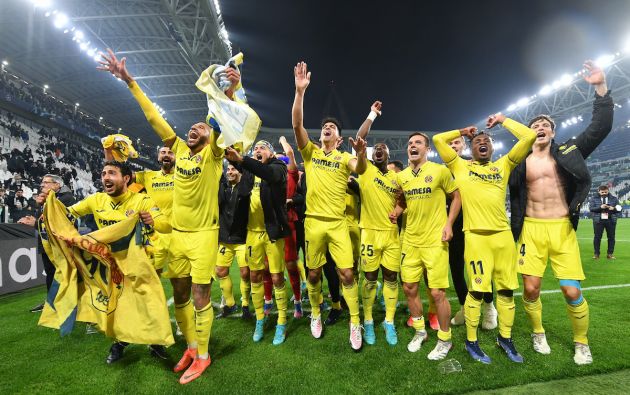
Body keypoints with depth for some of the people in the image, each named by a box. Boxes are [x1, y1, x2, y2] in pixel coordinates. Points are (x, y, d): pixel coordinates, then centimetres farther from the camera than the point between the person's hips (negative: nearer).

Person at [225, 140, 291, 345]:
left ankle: (282, 323, 20)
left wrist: (241, 160, -42)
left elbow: (269, 174, -29)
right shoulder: (249, 171, 11)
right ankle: (260, 319, 31)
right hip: (253, 231, 5)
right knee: (255, 276, 13)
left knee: (277, 278, 2)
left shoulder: (277, 167, -7)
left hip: (272, 231, -5)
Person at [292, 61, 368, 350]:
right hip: (313, 222, 1)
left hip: (338, 223, -1)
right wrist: (300, 91, -15)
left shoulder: (344, 157, 5)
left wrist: (361, 153, -37)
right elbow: (296, 124, -6)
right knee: (314, 273, 11)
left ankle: (355, 323, 14)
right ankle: (315, 315, 33)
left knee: (347, 273, -2)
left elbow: (360, 170, -16)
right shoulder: (310, 152, 7)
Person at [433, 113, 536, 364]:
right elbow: (437, 139, 5)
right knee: (477, 290, 0)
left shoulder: (503, 165, 16)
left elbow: (529, 137, 11)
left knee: (506, 289, 11)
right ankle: (471, 341, 16)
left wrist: (503, 120, 18)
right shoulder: (460, 166, 9)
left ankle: (505, 338, 30)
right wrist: (462, 132, 20)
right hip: (476, 236, -3)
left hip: (503, 235, 4)